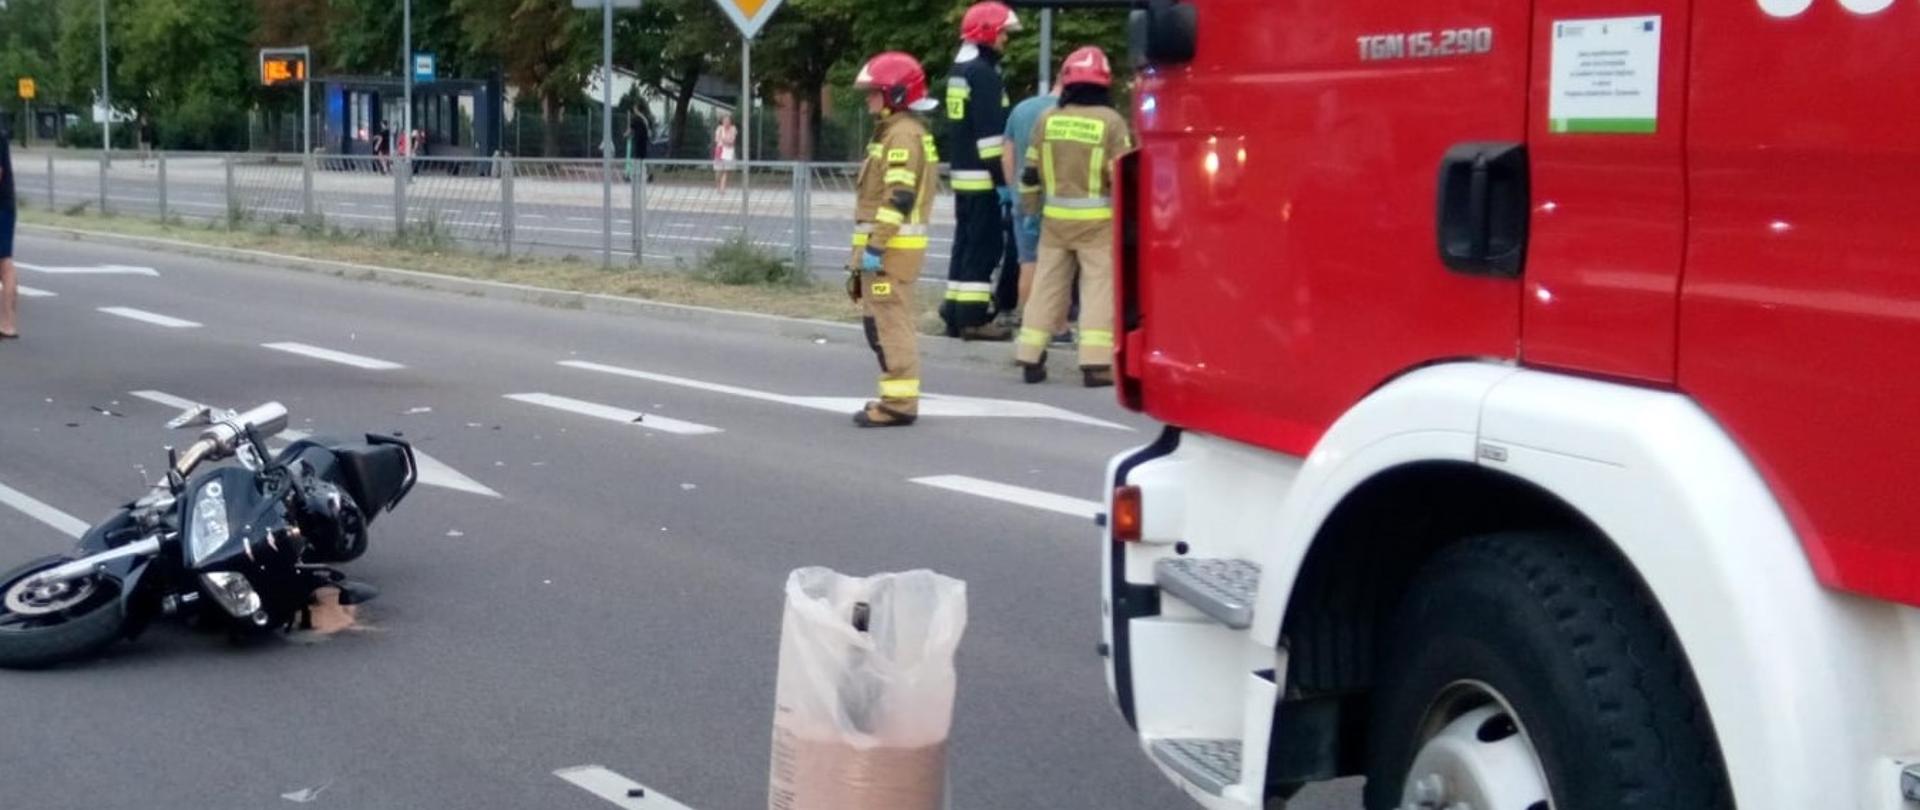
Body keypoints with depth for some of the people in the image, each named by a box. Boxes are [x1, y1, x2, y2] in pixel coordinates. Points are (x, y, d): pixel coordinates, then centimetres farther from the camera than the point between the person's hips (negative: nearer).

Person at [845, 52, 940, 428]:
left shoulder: (903, 135, -15)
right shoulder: (893, 131, 19)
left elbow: (899, 198, -22)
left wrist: (875, 245, -24)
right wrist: (871, 245, 22)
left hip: (891, 246, -11)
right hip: (893, 245, 11)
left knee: (888, 323, -10)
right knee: (891, 322, 15)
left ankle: (899, 402, -9)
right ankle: (899, 396, 21)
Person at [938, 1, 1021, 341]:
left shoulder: (958, 70, 16)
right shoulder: (983, 73, -14)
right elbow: (989, 133, -19)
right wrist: (1002, 180, -19)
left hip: (962, 173, 10)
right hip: (982, 176, -10)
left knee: (966, 242, 13)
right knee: (984, 245, -7)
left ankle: (956, 313, 16)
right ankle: (974, 318, -7)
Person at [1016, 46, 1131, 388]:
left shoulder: (1047, 120, 3)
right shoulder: (1111, 122, -8)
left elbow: (1030, 172, 8)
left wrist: (1031, 207, 21)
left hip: (1055, 218, 4)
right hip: (1097, 220, -4)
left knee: (1047, 285, 11)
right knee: (1099, 288, 0)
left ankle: (1030, 359, 13)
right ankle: (1096, 363, -6)